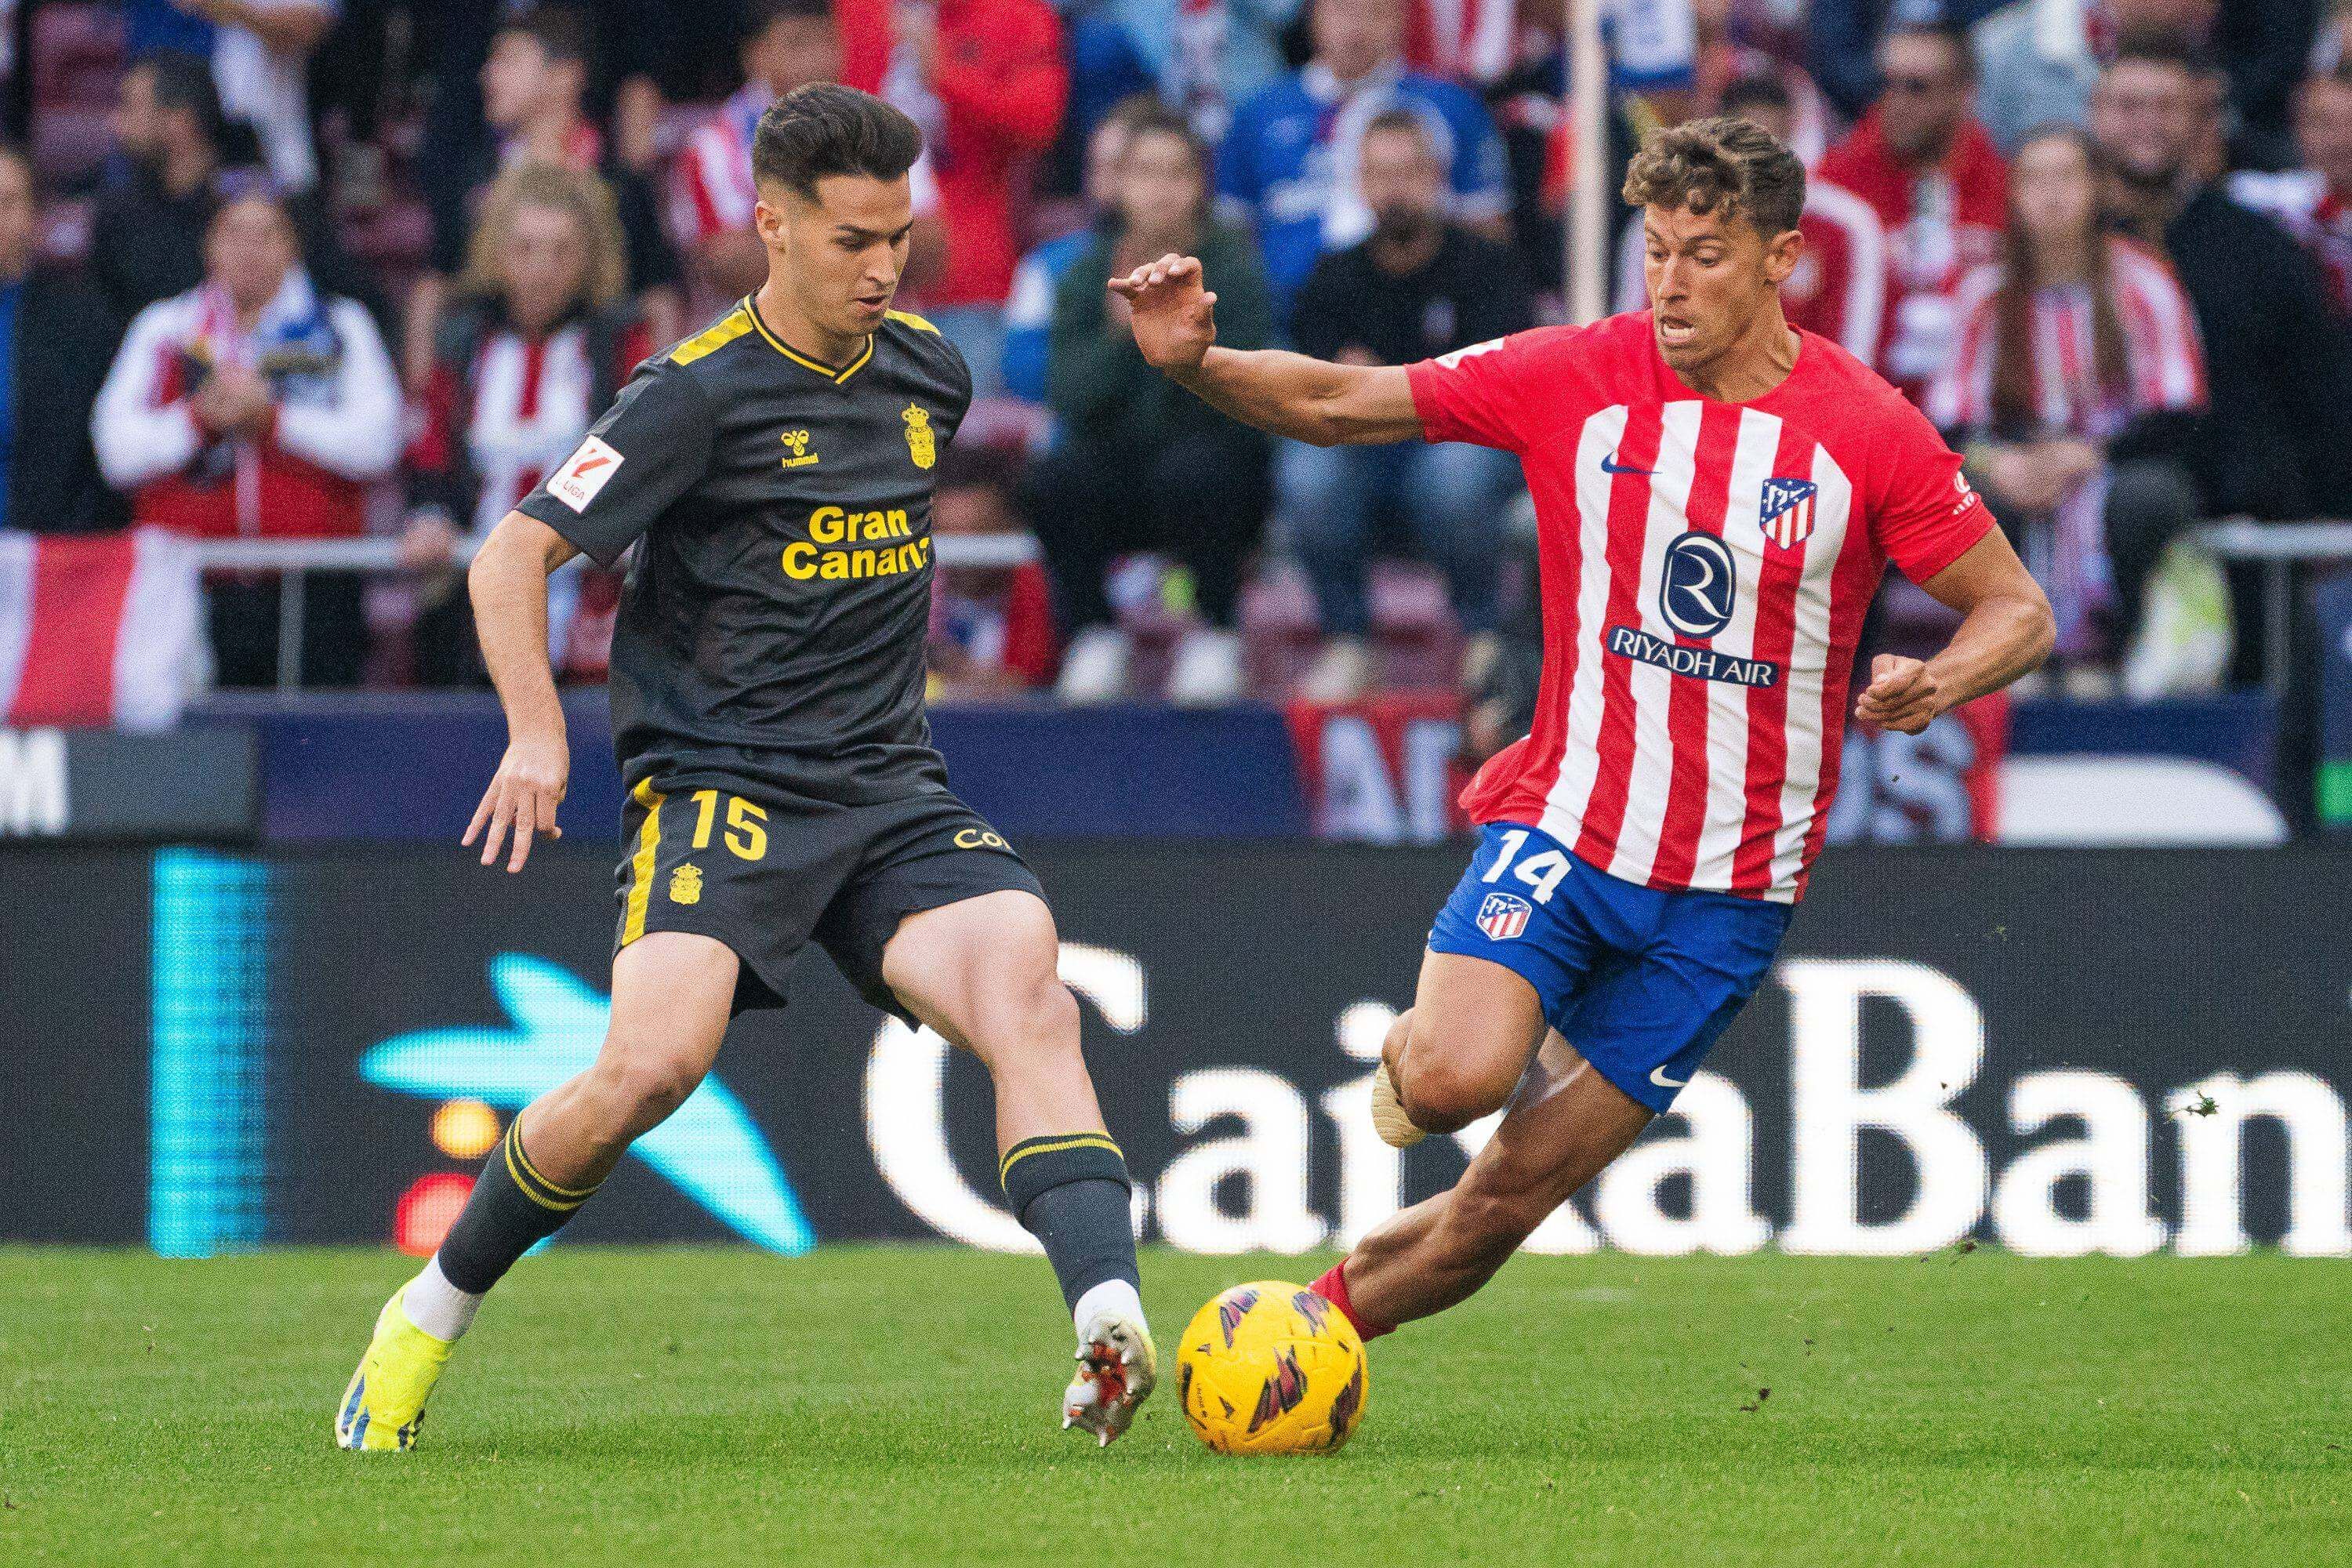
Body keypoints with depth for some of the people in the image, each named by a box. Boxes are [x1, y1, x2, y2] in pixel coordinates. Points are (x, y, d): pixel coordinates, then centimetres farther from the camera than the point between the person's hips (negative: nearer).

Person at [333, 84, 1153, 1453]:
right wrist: (540, 733, -18)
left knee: (1031, 996, -23)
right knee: (655, 1062, -25)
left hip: (892, 788, 5)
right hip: (721, 788, -5)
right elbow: (517, 556, -6)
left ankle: (1110, 1326, -38)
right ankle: (428, 1317, -2)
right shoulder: (701, 395, -8)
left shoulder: (929, 376, 10)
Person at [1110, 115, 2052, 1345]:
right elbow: (1335, 403, -2)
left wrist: (1937, 682, -20)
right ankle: (1412, 1054, 11)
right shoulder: (1575, 378, -4)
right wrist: (1194, 363, -21)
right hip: (1562, 828, 0)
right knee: (1454, 1080, -27)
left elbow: (2018, 610, 2)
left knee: (1511, 1195, -3)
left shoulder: (1868, 433, -6)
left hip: (1728, 893, 0)